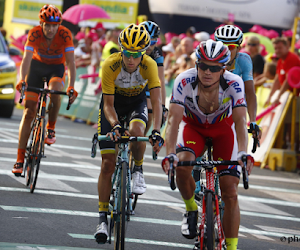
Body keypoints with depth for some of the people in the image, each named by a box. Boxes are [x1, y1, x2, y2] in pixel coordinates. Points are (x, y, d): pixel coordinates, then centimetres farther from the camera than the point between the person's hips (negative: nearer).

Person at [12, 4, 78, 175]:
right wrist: (22, 80, -49)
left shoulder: (65, 34, -26)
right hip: (37, 66, 1)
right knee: (29, 111, -8)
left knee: (55, 91, -36)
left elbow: (70, 62, -29)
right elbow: (27, 59, -32)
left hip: (56, 68, -1)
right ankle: (20, 159, -6)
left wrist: (71, 87, -41)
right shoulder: (35, 33, -25)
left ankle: (51, 128, -10)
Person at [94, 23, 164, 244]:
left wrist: (156, 131, -45)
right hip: (114, 102, 0)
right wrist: (115, 125, -43)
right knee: (108, 163, -8)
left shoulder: (149, 65, -28)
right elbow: (108, 104, -25)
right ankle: (103, 218, -1)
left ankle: (138, 170, -6)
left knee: (136, 131, -36)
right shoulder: (111, 65, -29)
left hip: (137, 102, 0)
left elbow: (156, 101, -32)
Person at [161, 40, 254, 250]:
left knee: (230, 192, -10)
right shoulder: (184, 81, -30)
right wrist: (169, 153, -49)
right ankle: (191, 209, -3)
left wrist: (244, 153, -54)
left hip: (223, 128, 0)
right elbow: (174, 119, -34)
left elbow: (240, 121, -37)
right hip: (193, 126, 0)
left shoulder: (234, 83, -30)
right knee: (182, 163, -32)